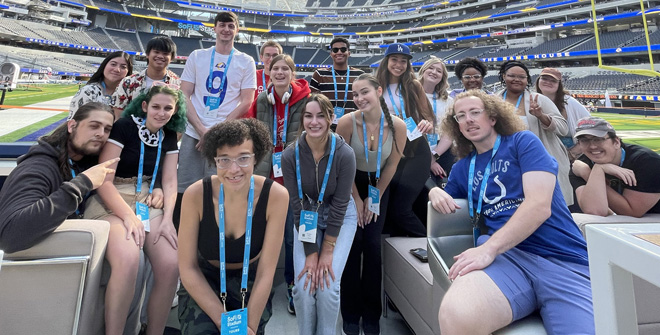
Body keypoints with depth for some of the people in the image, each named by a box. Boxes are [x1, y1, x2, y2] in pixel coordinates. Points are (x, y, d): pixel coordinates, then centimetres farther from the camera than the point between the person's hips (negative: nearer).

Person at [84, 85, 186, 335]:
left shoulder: (169, 136, 9)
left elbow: (169, 181, 6)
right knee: (128, 261, -34)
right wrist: (128, 216, -21)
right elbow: (104, 181, -10)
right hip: (111, 202, -4)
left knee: (171, 265, -20)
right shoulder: (124, 127, -7)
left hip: (147, 202, 4)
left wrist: (167, 219, -8)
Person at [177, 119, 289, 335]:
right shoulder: (196, 194, -23)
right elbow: (188, 268, -14)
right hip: (203, 281, 0)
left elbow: (266, 272, -17)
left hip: (250, 283, 1)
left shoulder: (276, 196, -24)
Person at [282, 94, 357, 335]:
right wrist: (310, 252, -16)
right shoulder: (290, 155, -20)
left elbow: (339, 205, -19)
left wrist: (327, 251, -16)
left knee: (328, 287, -11)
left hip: (341, 218, -1)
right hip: (306, 219, 2)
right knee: (303, 287, -7)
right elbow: (297, 205, -15)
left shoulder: (344, 154, -25)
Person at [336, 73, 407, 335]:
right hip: (350, 185, -1)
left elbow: (392, 165, -5)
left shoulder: (397, 126, -18)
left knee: (373, 246, 0)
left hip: (378, 186, 2)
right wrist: (356, 199, -9)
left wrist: (374, 197, -1)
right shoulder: (347, 122, -23)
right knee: (353, 245, -3)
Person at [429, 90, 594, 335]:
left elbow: (540, 206, -8)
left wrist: (488, 249, -19)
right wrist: (435, 192, 7)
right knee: (455, 315, -32)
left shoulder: (523, 142, 6)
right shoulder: (462, 168, 19)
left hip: (566, 260, -1)